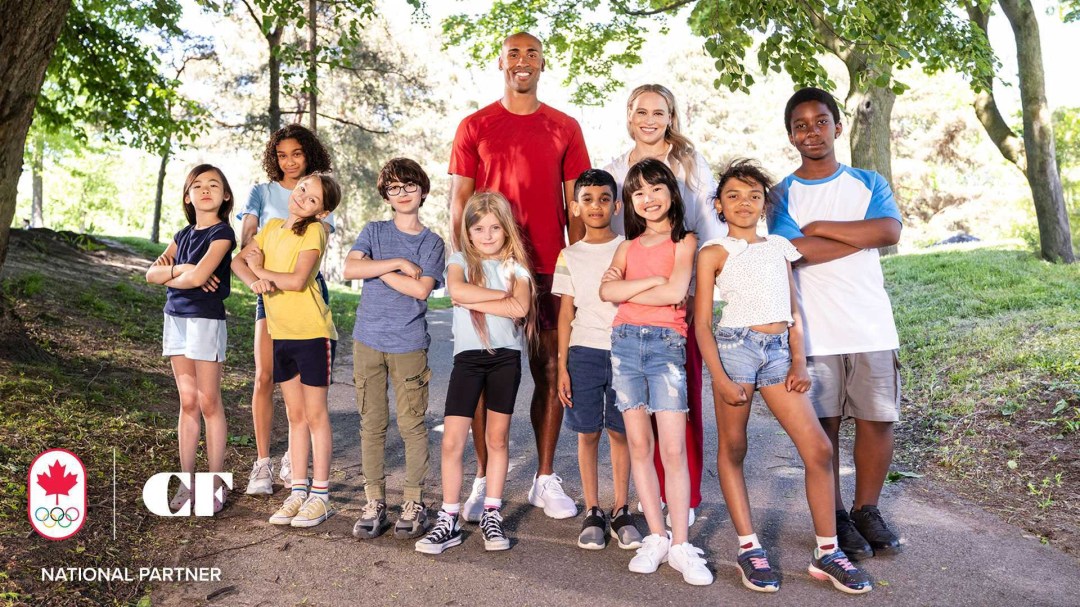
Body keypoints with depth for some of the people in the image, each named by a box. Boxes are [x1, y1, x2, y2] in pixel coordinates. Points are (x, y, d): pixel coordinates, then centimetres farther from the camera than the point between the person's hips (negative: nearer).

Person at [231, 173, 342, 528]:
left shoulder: (314, 231, -11)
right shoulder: (272, 228, 11)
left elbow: (297, 280, -20)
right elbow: (239, 261, 7)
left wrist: (260, 269, -6)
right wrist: (255, 281, -13)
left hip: (313, 334, -7)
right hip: (281, 335, 7)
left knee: (315, 415, 1)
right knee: (295, 415, 12)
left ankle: (320, 496, 10)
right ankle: (298, 491, 20)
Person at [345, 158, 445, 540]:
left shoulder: (431, 242, 4)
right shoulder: (374, 232, 8)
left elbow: (421, 289, -11)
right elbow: (350, 269, -9)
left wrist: (378, 269, -6)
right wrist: (399, 263, -11)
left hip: (409, 345, -1)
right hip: (368, 340, 2)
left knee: (411, 424, 1)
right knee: (371, 423, 6)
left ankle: (414, 501, 14)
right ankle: (374, 501, 17)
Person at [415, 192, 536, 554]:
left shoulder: (516, 266, 6)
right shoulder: (460, 261, 5)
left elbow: (519, 309, -13)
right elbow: (456, 290, -18)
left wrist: (472, 300, -13)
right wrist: (504, 295, -12)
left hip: (505, 356, 1)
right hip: (468, 356, 0)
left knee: (497, 438, 9)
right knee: (452, 441, -4)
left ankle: (492, 516, 20)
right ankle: (449, 520, 8)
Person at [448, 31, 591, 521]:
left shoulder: (565, 128, 10)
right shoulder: (474, 126, 7)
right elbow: (458, 200, 4)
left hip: (549, 270, 1)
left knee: (551, 374, 4)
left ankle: (545, 479, 17)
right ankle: (483, 480, 14)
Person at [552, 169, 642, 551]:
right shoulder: (569, 256, 7)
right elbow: (566, 313, 6)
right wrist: (562, 366, 0)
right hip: (584, 352, 1)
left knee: (620, 431, 4)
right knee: (587, 433, 5)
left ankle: (621, 511, 16)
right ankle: (592, 512, 16)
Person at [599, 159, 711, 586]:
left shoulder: (684, 241, 5)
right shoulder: (629, 245, 16)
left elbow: (675, 292, -12)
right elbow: (607, 291, 0)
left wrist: (626, 288, -2)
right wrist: (653, 281, -8)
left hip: (666, 344, -4)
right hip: (625, 342, 4)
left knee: (674, 448, -7)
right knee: (638, 443, 3)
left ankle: (680, 545, 1)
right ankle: (656, 537, 12)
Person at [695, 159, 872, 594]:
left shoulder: (779, 247, 15)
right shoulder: (714, 253, 2)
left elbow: (793, 310, 15)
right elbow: (702, 324, -2)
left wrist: (799, 362, 2)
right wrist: (721, 379, -10)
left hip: (779, 351, 4)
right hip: (735, 347, -4)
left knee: (819, 449, 0)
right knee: (732, 450, 5)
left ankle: (827, 552, 12)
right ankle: (748, 549, 18)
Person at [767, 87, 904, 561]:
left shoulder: (868, 183, 10)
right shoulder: (783, 194, 4)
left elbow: (890, 231, -9)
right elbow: (796, 250, -15)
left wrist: (819, 227, -11)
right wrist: (864, 236, -8)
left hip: (872, 324, 2)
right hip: (813, 331, -2)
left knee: (877, 419, 4)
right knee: (823, 424, 4)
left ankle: (866, 510, 23)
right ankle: (834, 517, 20)